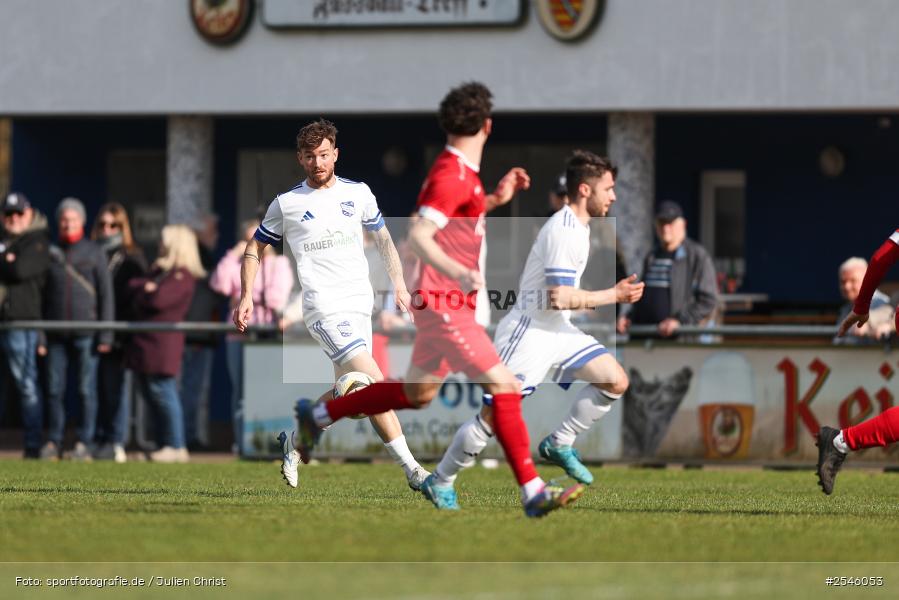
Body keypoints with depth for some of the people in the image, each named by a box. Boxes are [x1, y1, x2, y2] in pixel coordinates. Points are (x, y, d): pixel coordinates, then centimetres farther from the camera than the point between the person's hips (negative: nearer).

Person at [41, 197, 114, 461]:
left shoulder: (94, 252, 5)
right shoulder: (50, 254, 12)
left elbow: (106, 295, 1)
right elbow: (41, 297, 13)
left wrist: (105, 335, -6)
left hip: (85, 333, -2)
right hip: (57, 334, 2)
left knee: (87, 390, -2)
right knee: (54, 390, 1)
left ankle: (84, 444, 1)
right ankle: (53, 442, 7)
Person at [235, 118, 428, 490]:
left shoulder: (358, 193, 10)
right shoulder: (287, 204, 3)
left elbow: (383, 237, 23)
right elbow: (254, 249, 13)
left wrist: (399, 283, 14)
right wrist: (246, 298, 4)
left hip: (360, 305, 5)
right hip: (325, 308, -5)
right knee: (375, 383, -18)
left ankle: (294, 441, 32)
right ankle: (411, 469, -18)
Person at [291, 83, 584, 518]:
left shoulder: (462, 173, 12)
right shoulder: (451, 176, -18)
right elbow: (418, 237, -27)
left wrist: (496, 198, 20)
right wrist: (459, 274, -39)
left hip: (445, 303, 10)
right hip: (444, 306, -10)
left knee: (416, 394, 21)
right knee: (505, 389, -12)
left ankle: (318, 415, 32)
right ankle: (533, 493, -13)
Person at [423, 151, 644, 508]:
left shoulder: (576, 226, 10)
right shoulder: (564, 231, -22)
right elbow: (559, 297, -26)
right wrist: (614, 296, -19)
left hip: (558, 331, 9)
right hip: (528, 333, -9)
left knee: (616, 382, -4)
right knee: (494, 417, -4)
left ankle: (559, 444, 8)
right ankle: (440, 483, 11)